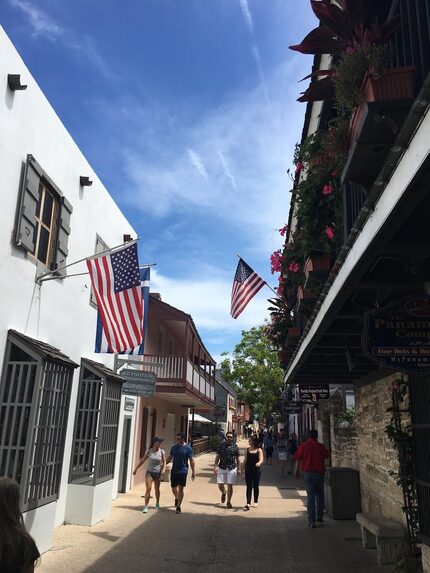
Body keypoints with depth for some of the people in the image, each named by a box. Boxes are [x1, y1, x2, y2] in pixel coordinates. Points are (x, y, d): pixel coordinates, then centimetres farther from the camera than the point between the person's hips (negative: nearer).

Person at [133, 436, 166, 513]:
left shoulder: (162, 452, -4)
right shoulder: (148, 451, -4)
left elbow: (164, 462, 0)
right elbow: (142, 461, 5)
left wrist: (164, 469, -18)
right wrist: (136, 469, 8)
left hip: (157, 473, 1)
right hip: (149, 472, 0)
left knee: (157, 489, 14)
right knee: (148, 489, -10)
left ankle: (157, 503, 38)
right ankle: (146, 507, -5)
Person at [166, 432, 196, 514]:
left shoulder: (188, 448, -7)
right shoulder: (174, 447, 5)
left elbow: (191, 460, -5)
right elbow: (169, 458, 14)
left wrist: (193, 472, -7)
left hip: (183, 471, -4)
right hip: (174, 471, 4)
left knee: (180, 488, -5)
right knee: (173, 488, 13)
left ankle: (178, 506, 7)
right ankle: (176, 498, 43)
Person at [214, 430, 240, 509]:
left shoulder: (235, 447, 1)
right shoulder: (222, 445, 1)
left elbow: (237, 458, 8)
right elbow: (217, 456, 5)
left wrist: (239, 469, 5)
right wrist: (215, 466, -3)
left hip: (232, 468, -1)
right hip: (222, 468, 1)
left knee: (230, 485, 1)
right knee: (220, 485, 1)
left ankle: (229, 502, 17)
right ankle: (223, 493, 35)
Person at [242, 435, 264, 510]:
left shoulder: (259, 450, -3)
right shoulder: (247, 450, 5)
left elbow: (261, 459, -13)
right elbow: (245, 460, 10)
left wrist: (259, 463, -35)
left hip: (256, 470, -1)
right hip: (248, 470, 1)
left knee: (256, 486, 10)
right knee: (249, 487, -4)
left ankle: (256, 502, 27)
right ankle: (248, 503, -9)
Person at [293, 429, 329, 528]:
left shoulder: (303, 445, -3)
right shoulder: (321, 446, -1)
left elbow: (298, 459, -2)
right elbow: (326, 456, 15)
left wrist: (297, 471, 9)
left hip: (308, 473, 0)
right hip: (319, 472, 1)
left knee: (310, 496, 2)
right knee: (320, 494, 20)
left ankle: (312, 521, -1)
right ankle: (319, 516, 22)